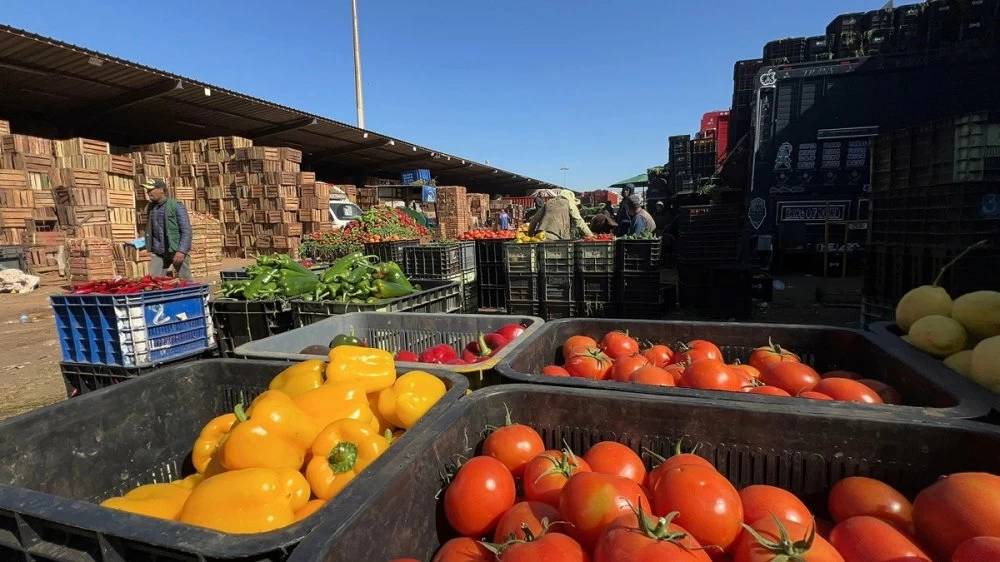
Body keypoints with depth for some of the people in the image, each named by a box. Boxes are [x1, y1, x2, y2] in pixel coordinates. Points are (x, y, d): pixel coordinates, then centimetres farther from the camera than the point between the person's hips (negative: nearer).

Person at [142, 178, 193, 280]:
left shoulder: (176, 205, -7)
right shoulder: (150, 207, 10)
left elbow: (186, 230, -12)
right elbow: (149, 230, 20)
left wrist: (181, 251, -20)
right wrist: (150, 249, 13)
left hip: (177, 250, -5)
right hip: (158, 252, 5)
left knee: (185, 281, 1)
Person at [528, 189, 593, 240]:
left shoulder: (549, 202, 27)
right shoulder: (569, 203, 14)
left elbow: (534, 219, 26)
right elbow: (579, 222, 8)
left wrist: (529, 235, 33)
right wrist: (591, 236, 12)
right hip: (554, 237, -5)